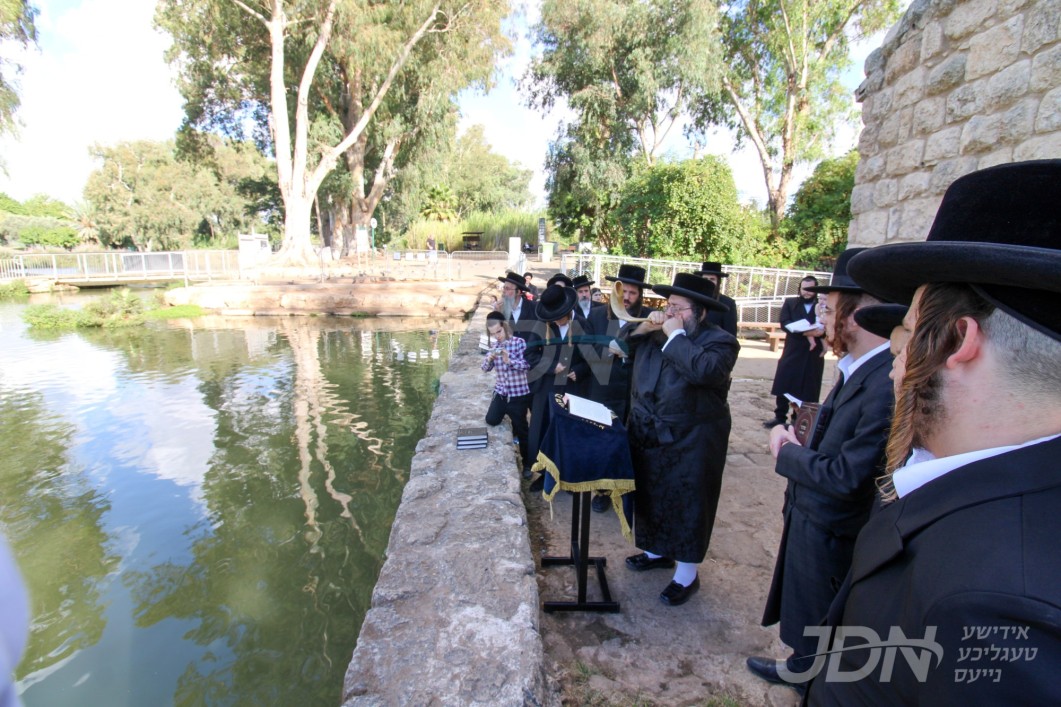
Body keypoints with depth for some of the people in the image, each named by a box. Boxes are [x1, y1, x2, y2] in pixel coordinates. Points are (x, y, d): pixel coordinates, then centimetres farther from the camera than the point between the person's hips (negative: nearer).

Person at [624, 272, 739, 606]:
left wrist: (676, 335, -22)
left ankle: (687, 575, 24)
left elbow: (704, 369, -32)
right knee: (650, 496, 20)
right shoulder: (654, 336, 6)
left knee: (687, 504, 6)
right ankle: (658, 551, 42)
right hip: (648, 437, 7)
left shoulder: (720, 340, -13)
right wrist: (644, 326, -7)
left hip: (691, 442, -6)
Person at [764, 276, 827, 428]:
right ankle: (780, 416, 18)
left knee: (809, 390, 5)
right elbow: (785, 323, -8)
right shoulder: (790, 303, 5)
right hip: (792, 351, 1)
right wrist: (806, 333, -20)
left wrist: (821, 332, -24)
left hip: (814, 354, -1)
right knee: (784, 386, 4)